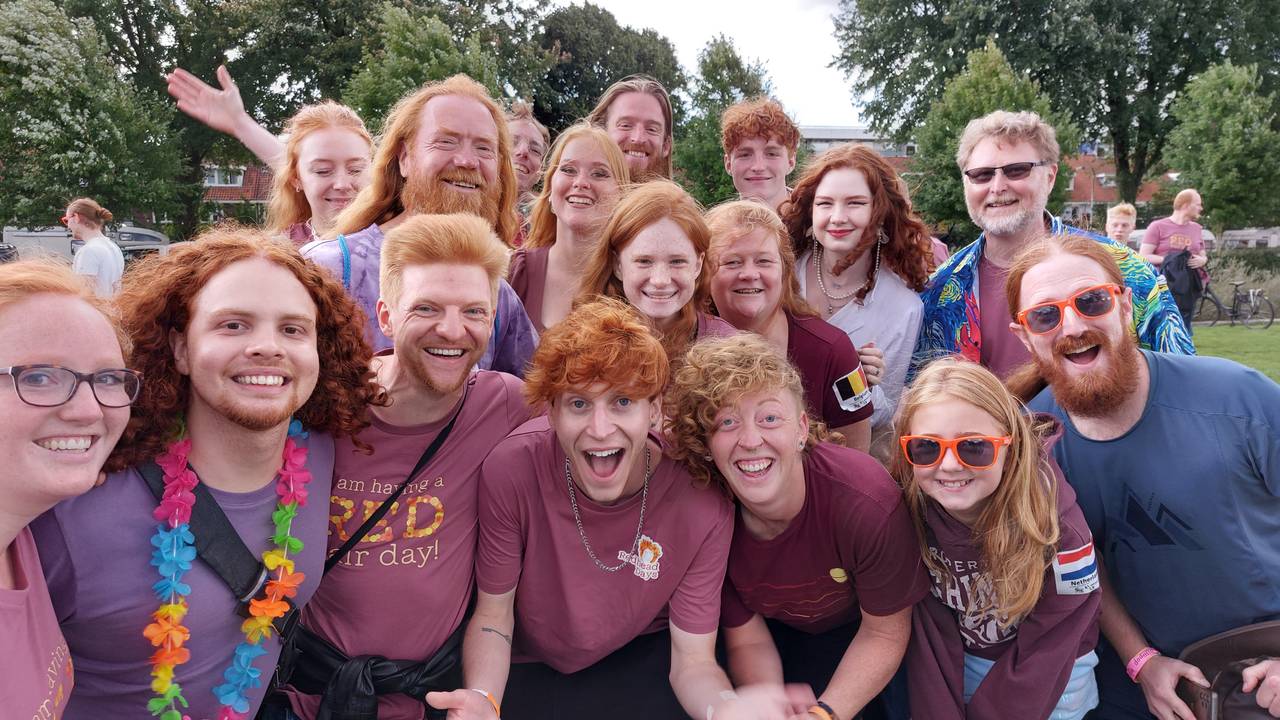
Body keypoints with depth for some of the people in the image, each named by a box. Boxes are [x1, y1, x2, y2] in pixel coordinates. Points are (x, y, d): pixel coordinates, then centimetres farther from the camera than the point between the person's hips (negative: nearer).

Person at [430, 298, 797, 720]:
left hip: (644, 655, -1)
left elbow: (693, 662, -17)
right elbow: (493, 615, -13)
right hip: (529, 666, 2)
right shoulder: (511, 471, -26)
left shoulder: (702, 507, -25)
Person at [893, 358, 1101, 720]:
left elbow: (1043, 653, -20)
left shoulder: (1057, 527, -29)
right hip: (957, 664, 2)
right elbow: (928, 631, -12)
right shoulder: (907, 508, -22)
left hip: (1048, 677, -2)